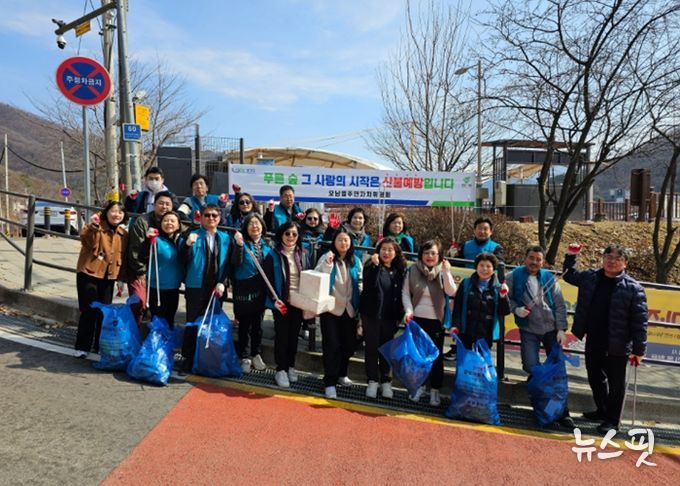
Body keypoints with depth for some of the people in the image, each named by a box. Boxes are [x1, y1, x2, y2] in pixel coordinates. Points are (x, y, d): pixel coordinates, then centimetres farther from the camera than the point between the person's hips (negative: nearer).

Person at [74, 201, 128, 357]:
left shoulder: (123, 234, 8)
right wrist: (93, 226, -42)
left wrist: (121, 278, 13)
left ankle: (100, 345, 23)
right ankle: (82, 347, 9)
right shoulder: (96, 227, -8)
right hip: (89, 275, -5)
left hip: (108, 278, 5)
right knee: (89, 311, -3)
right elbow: (86, 240, -28)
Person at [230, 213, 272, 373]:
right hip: (244, 289, -4)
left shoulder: (267, 245, 6)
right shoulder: (241, 242, -5)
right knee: (244, 324, 4)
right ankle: (244, 357, 16)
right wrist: (239, 244, -31)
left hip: (261, 289, 4)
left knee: (257, 324, 13)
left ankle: (256, 355, 26)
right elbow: (236, 263, -18)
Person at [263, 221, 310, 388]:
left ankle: (291, 366, 27)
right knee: (282, 335, 3)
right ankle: (281, 369, 14)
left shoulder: (303, 255, 5)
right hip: (281, 301, -3)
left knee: (294, 335, 13)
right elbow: (267, 280, -7)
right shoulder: (273, 255, -7)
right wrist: (274, 300, -17)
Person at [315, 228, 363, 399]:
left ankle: (341, 374, 32)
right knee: (332, 345, -4)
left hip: (349, 309, 4)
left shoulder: (356, 261, 7)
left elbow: (360, 285, 12)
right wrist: (327, 264, -26)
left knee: (349, 345, 10)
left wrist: (360, 309, 7)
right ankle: (330, 382, 5)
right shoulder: (326, 258, -4)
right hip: (330, 309, -4)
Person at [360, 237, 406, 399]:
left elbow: (402, 294, 6)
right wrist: (375, 265, -31)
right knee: (371, 348, 5)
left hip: (390, 316, 3)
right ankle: (372, 381, 16)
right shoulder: (371, 266, -6)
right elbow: (368, 285, -21)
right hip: (372, 314, -2)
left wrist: (399, 315, 3)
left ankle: (385, 381, 22)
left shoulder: (400, 270, 4)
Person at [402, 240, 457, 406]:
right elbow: (405, 292, 1)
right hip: (416, 318, 1)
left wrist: (446, 272, -25)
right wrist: (408, 311, -11)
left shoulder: (443, 272, -3)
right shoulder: (413, 270, -2)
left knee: (436, 356, 6)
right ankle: (419, 385, 28)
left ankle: (435, 390, 20)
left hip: (436, 320, -1)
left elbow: (451, 292, -15)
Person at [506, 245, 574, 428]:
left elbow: (560, 305, 3)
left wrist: (561, 329, -4)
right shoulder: (514, 276, -3)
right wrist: (516, 309, -17)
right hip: (529, 330, -2)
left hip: (552, 329, 2)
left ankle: (562, 411, 18)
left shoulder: (549, 278, 2)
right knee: (532, 369, -9)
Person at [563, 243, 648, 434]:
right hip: (592, 342, 6)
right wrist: (571, 256, 10)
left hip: (617, 346, -5)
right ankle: (602, 410, 40)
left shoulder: (633, 288, -12)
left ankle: (612, 420, 23)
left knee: (615, 384, 8)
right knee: (595, 378, 20)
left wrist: (638, 350, -12)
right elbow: (569, 275, 24)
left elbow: (640, 321, -11)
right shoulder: (590, 277, 2)